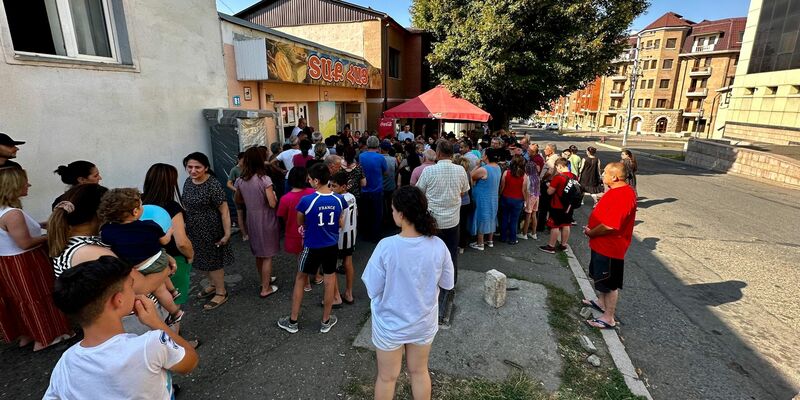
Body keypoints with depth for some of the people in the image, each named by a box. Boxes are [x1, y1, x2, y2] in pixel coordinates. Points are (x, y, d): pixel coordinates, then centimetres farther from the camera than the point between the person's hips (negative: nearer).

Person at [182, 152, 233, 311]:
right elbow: (187, 206, 13)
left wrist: (227, 233, -21)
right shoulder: (188, 182, 1)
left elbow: (224, 211, -21)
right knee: (203, 260, 21)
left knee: (214, 261, 7)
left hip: (210, 230, -7)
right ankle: (213, 285, 43)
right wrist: (185, 227, 16)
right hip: (193, 230, 7)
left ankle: (221, 293, 25)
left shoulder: (213, 185, -22)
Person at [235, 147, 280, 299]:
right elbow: (272, 204, -20)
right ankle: (265, 289, 16)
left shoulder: (240, 181, -3)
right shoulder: (264, 179, -19)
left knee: (258, 253, 22)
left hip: (251, 220, 6)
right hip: (266, 220, -5)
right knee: (267, 255, 7)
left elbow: (238, 200, 12)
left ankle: (263, 280, 40)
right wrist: (274, 195, -1)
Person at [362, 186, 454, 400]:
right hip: (423, 323, 3)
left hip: (390, 325, -2)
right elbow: (448, 284, -5)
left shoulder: (387, 246, -27)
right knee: (419, 372, 28)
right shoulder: (438, 245, -18)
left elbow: (373, 290, -19)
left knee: (387, 377, 23)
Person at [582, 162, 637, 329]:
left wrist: (591, 233, -15)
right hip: (602, 245, 10)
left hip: (610, 247, -10)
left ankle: (609, 318, 16)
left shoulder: (622, 196, -27)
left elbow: (609, 226, -31)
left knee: (610, 283, 3)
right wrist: (591, 227, 4)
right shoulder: (617, 190, 6)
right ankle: (602, 302, 44)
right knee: (601, 277, 25)